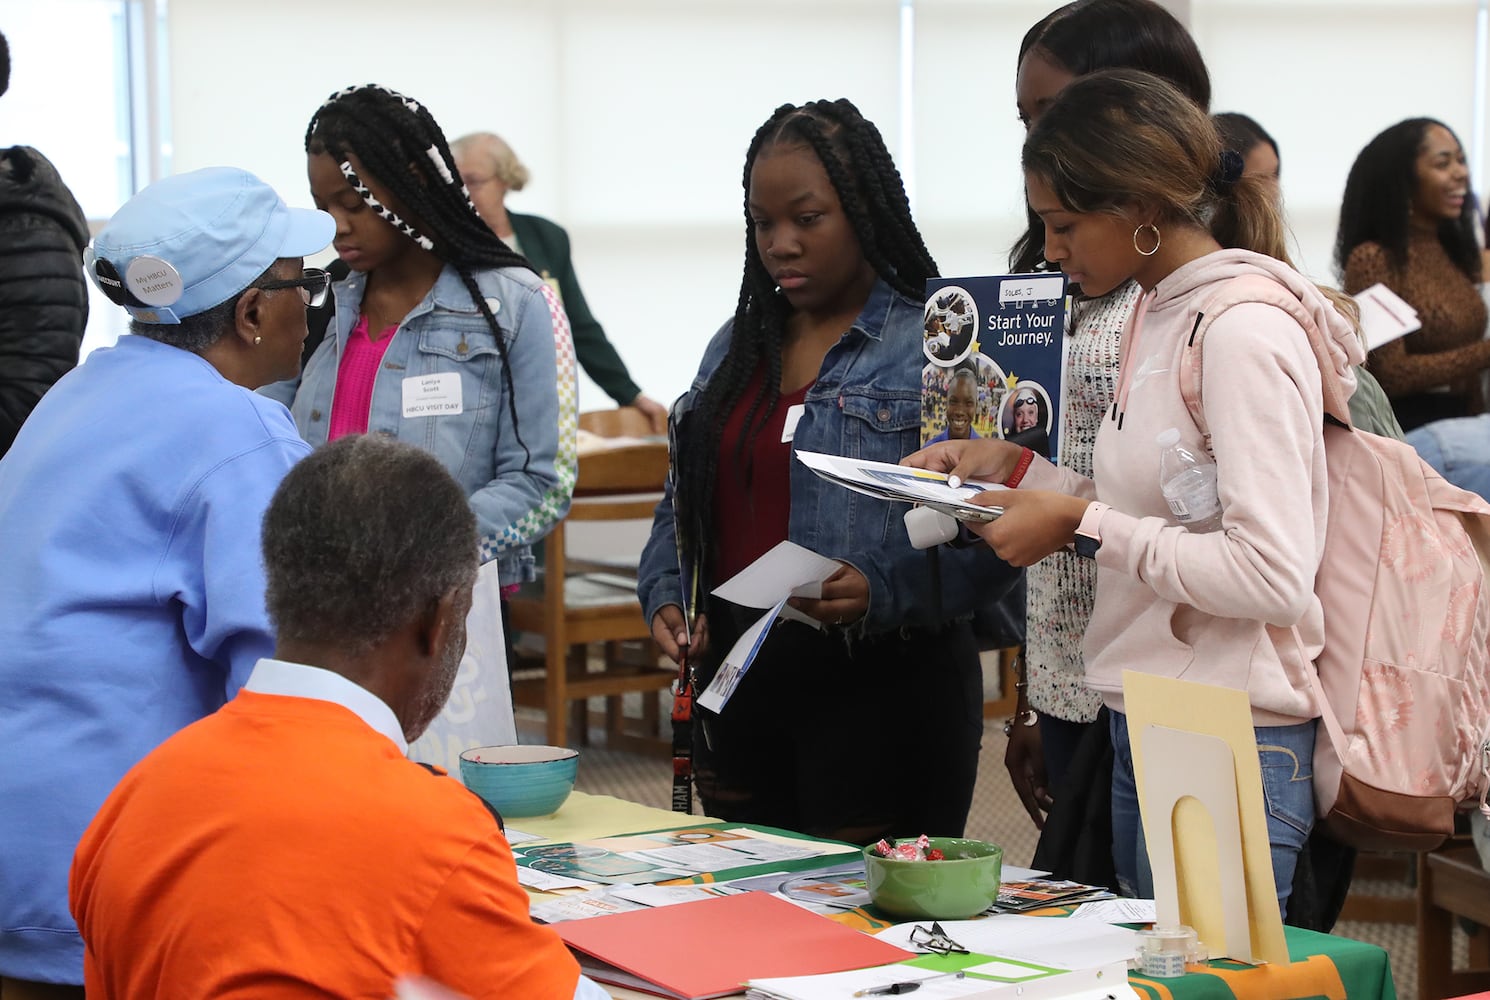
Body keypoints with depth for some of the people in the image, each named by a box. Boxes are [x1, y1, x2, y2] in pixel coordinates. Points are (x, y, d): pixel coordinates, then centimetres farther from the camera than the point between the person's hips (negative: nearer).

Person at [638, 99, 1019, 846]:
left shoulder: (934, 347, -7)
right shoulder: (738, 348, 15)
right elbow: (683, 503, 18)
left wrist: (887, 590, -27)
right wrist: (665, 597, 1)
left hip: (882, 692, -6)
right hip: (737, 692, 6)